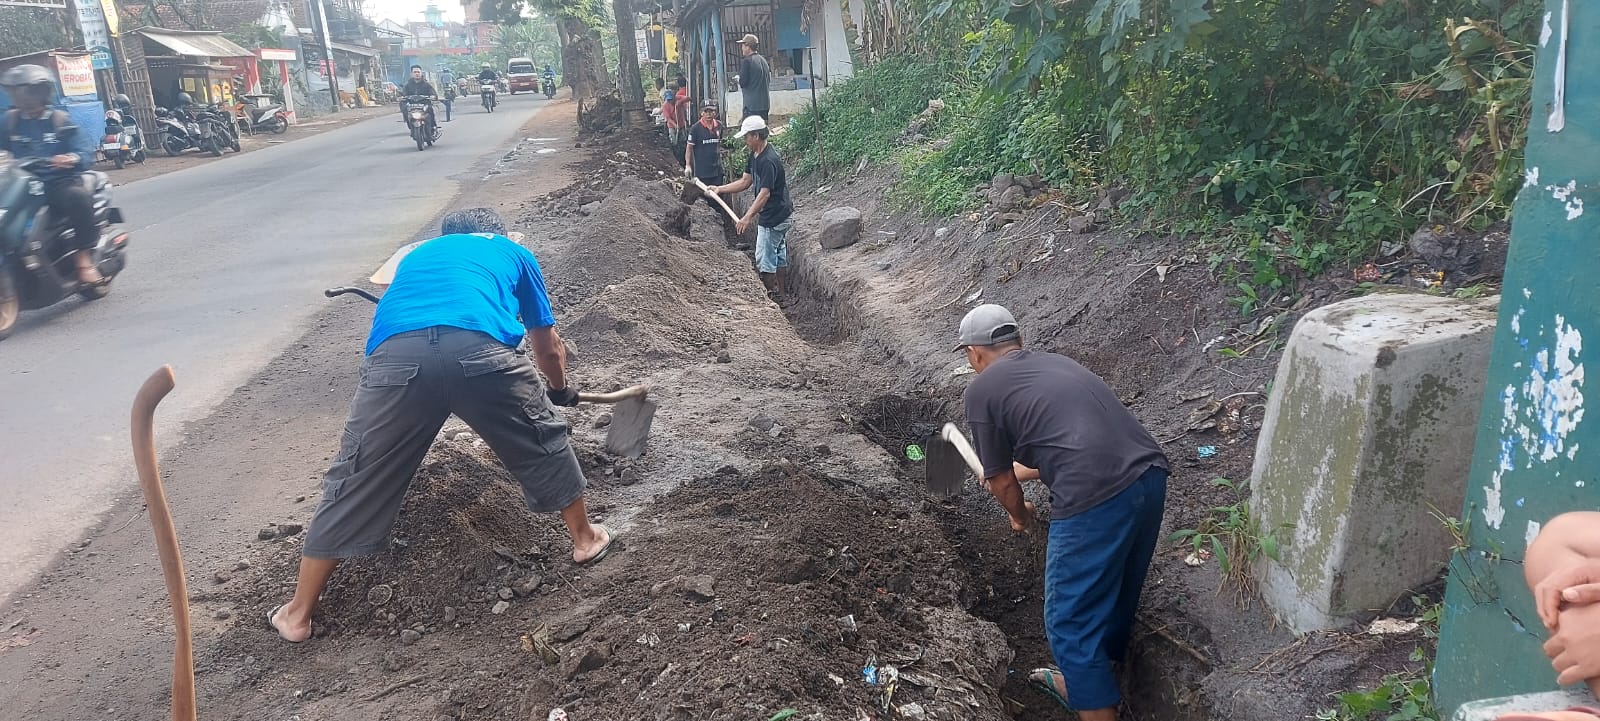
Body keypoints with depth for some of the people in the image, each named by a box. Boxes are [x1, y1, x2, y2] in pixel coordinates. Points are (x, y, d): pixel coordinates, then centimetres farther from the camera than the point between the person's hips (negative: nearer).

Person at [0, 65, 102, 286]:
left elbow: (85, 155, -1)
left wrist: (71, 159, -22)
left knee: (78, 197, -36)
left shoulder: (60, 120, 6)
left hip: (59, 182, -3)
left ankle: (84, 259, -27)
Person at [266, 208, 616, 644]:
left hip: (397, 355, 2)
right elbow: (548, 347, 40)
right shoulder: (513, 253, 34)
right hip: (480, 349, -2)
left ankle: (297, 615, 28)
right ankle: (585, 538, 40)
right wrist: (560, 389, 61)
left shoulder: (418, 254, 41)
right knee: (542, 443, 24)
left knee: (357, 482, 15)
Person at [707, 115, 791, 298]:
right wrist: (720, 189, 8)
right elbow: (745, 181, 15)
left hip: (774, 218, -11)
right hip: (781, 215, 11)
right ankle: (780, 296, 26)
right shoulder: (755, 155, 7)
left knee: (764, 260, -2)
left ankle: (773, 296, 8)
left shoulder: (768, 160, -25)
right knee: (779, 256, 17)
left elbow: (765, 194, -29)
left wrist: (748, 217, -35)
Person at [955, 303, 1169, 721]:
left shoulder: (982, 389, 5)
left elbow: (1000, 482, 10)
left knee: (1070, 622, 9)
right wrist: (1021, 471, 51)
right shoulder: (1056, 363, 25)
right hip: (1149, 476, 8)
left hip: (1095, 499, -8)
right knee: (1115, 593, 26)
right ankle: (1084, 682, 48)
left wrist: (1019, 515, 31)